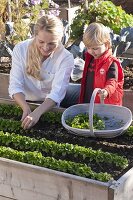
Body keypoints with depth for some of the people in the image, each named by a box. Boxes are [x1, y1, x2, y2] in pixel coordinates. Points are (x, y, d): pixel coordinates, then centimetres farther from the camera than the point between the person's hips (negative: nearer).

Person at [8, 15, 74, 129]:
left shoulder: (66, 58, -13)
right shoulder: (20, 49, -10)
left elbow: (57, 92, -23)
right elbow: (15, 85, -14)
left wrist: (37, 113, -40)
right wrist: (26, 108, -33)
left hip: (49, 107, 0)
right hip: (25, 104, 1)